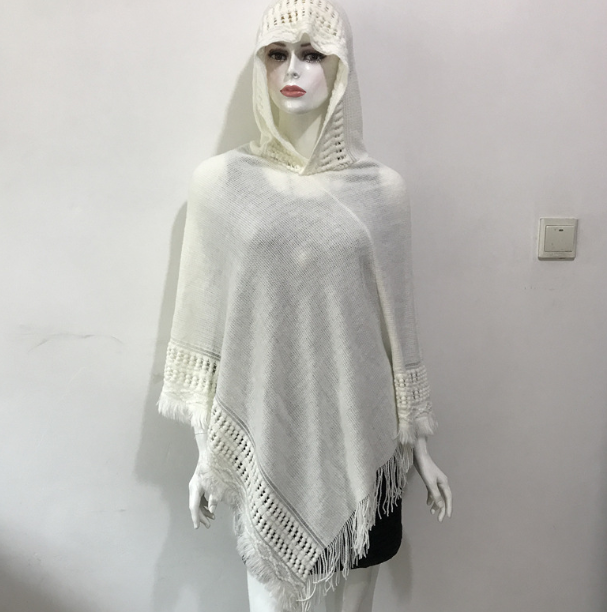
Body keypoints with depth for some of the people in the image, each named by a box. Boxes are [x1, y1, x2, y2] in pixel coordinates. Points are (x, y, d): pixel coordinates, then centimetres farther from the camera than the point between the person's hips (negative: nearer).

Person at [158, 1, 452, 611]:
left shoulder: (381, 188, -1)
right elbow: (207, 322, -1)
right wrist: (206, 451, 2)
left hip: (361, 435, 2)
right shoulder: (219, 182, -4)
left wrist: (419, 444, 8)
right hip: (265, 436, -1)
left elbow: (397, 324, 4)